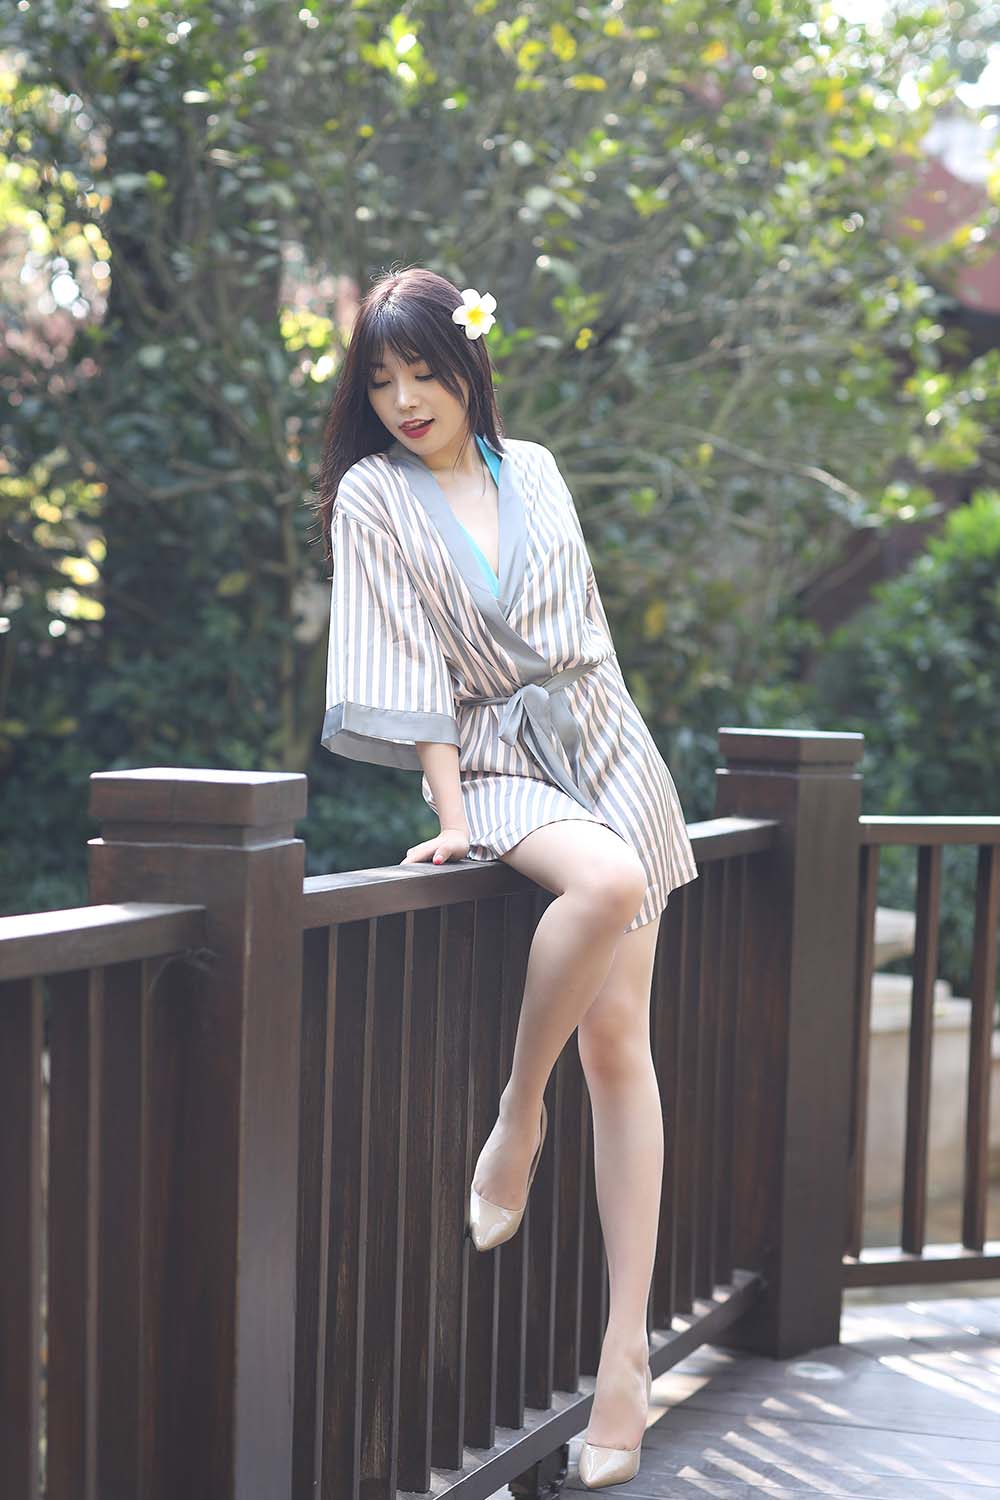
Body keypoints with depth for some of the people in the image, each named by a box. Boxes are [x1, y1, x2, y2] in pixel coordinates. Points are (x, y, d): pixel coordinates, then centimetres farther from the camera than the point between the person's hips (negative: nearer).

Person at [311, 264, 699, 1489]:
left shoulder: (532, 471, 10)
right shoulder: (374, 498, -1)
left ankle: (627, 1343, -5)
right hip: (493, 765, -4)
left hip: (603, 747, 4)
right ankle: (517, 1114, -13)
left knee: (619, 1039, -5)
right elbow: (406, 665, -8)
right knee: (607, 880, -37)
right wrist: (451, 818, -15)